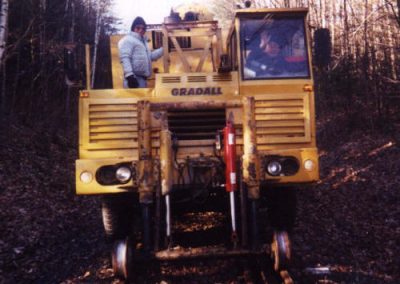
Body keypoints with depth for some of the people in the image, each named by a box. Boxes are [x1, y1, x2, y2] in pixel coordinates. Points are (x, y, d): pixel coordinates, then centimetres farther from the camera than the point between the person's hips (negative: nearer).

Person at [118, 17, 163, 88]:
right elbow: (125, 58, -15)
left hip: (142, 77, 10)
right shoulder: (128, 39, -3)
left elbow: (150, 56, 28)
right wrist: (129, 75, -27)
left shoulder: (143, 41, 26)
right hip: (134, 77, -10)